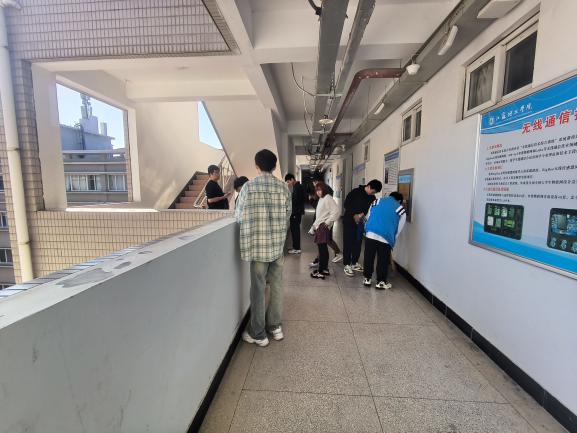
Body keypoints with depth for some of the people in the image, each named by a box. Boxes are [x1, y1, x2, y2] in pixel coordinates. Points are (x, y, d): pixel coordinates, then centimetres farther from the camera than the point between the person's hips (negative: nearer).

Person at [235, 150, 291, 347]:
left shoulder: (248, 186, -7)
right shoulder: (283, 187, 0)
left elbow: (239, 216, -2)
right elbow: (288, 214, 5)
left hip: (257, 245, -3)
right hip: (278, 244, 3)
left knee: (258, 289, 8)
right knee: (276, 286, 16)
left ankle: (258, 334, 21)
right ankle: (275, 326, 31)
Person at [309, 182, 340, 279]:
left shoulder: (328, 198, -10)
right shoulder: (321, 199, 18)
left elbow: (337, 211, -20)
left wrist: (328, 222, -18)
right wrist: (314, 226, 20)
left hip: (323, 226, -10)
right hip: (319, 226, 10)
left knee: (322, 248, -8)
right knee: (323, 248, 13)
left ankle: (321, 271, -2)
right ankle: (325, 269, 22)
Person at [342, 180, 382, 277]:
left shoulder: (372, 198, 3)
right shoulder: (355, 192, -12)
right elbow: (346, 204, -13)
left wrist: (363, 214, -16)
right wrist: (354, 215, -20)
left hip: (360, 222, 5)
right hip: (349, 221, -5)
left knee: (358, 243, 9)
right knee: (348, 243, -1)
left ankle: (354, 263, 23)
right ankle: (347, 264, 5)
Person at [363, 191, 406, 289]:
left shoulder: (377, 201, 20)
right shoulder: (401, 210, 12)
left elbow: (368, 217, 21)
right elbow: (398, 230, 13)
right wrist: (392, 242, 25)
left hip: (370, 234, 3)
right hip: (385, 237, -2)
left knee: (368, 258, 14)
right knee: (383, 260, 12)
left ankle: (367, 279, 26)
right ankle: (381, 282, 23)